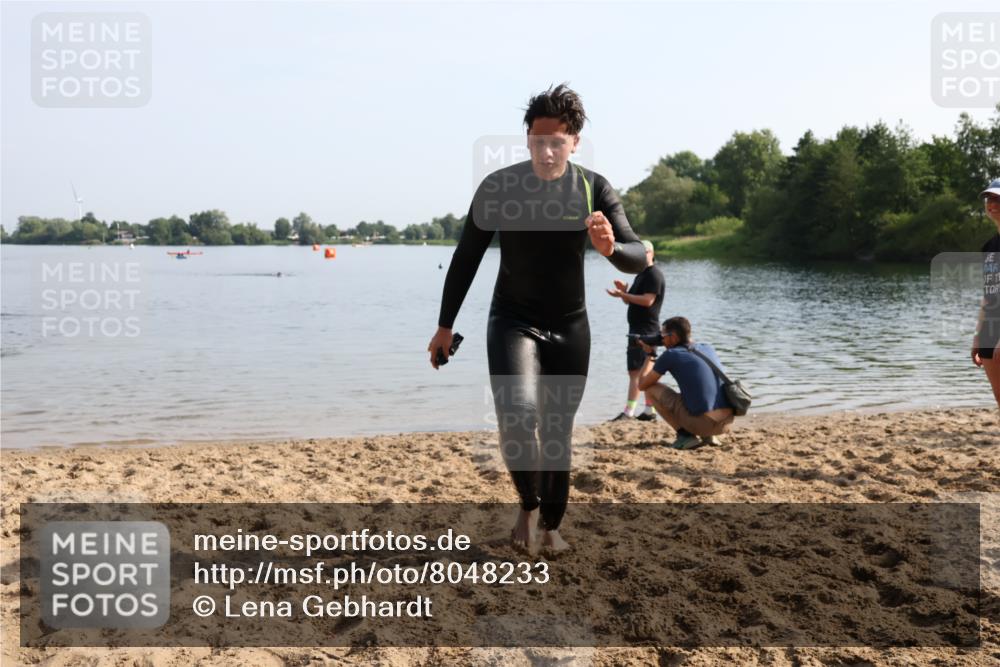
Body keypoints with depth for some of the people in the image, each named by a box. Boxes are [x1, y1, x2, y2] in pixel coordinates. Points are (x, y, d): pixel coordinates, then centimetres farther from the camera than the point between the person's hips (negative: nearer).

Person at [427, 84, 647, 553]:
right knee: (517, 416, -24)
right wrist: (445, 325, -1)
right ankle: (527, 506, 3)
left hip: (570, 328, 2)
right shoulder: (499, 186, -12)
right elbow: (466, 258, -3)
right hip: (512, 321, -2)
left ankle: (551, 526, 28)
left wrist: (610, 248, -36)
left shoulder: (594, 189, -9)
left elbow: (638, 258, -12)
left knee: (558, 431, 9)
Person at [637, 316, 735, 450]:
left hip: (702, 422, -6)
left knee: (653, 389, 9)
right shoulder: (708, 348, 15)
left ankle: (685, 435, 3)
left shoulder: (670, 355, -2)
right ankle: (708, 435, 17)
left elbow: (642, 385, 9)